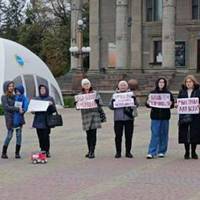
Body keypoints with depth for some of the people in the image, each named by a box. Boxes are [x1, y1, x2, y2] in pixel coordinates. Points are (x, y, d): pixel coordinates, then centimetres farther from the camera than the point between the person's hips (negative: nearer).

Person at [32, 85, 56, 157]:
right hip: (38, 121, 3)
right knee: (40, 137, 1)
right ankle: (42, 151, 9)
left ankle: (47, 151, -1)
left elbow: (54, 110, 2)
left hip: (46, 121, -3)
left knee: (46, 136, -9)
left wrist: (51, 104, -17)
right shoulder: (36, 99, 15)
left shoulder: (50, 99, 6)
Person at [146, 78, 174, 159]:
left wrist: (171, 104, -18)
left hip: (165, 116, 1)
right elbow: (148, 104, 6)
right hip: (155, 116, -1)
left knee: (164, 134, 6)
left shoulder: (168, 93, 5)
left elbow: (172, 104, 4)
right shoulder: (152, 93, 5)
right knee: (155, 134, -6)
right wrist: (148, 103, -16)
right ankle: (151, 152, -7)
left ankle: (162, 151, 16)